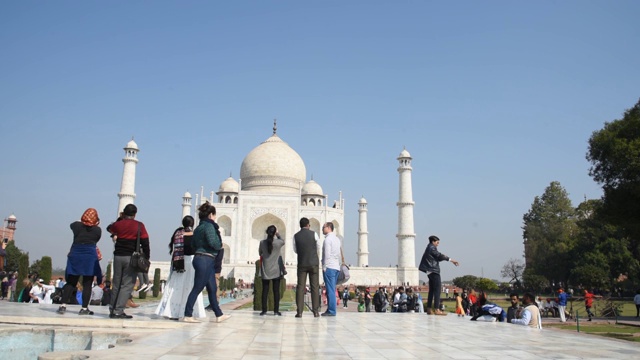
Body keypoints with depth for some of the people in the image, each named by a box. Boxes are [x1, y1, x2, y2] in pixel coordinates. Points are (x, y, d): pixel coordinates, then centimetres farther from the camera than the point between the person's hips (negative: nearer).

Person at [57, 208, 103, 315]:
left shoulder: (77, 226, 0)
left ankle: (63, 305, 3)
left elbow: (71, 225, 21)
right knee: (87, 284, 2)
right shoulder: (98, 230, -3)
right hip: (90, 258, -2)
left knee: (71, 282, 10)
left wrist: (82, 221, 33)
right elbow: (95, 241, 7)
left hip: (75, 255, 2)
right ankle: (84, 308, 3)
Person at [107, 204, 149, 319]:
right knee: (127, 285, -2)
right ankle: (118, 311, -8)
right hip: (131, 257, -4)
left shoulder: (118, 224, 4)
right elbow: (145, 243, -6)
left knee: (116, 285, 14)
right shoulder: (139, 226, -3)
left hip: (118, 256, 4)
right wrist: (146, 258, 1)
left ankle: (112, 310, 18)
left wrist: (120, 219, 31)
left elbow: (110, 229, 28)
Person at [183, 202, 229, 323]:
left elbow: (193, 244, 17)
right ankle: (187, 316, 1)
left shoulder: (199, 227, 16)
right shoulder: (209, 226, -11)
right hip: (205, 260, -10)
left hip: (199, 258, 10)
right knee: (197, 288, -4)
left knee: (212, 289, 12)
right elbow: (213, 242, -22)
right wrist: (220, 246, -3)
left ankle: (219, 315, 17)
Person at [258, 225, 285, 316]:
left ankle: (264, 310, 6)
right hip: (276, 271, -1)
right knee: (276, 291, 5)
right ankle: (276, 311, 6)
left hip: (265, 271, 1)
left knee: (265, 291, 6)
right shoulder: (278, 242, -10)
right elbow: (282, 241, 15)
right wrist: (278, 234, 24)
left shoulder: (262, 243, -7)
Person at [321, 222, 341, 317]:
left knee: (330, 290, -7)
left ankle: (331, 311, -7)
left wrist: (324, 267, -12)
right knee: (332, 290, 11)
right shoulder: (337, 239, 17)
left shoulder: (328, 239, -9)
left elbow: (327, 254, -15)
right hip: (336, 267, 8)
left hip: (329, 267, -8)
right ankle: (331, 310, 13)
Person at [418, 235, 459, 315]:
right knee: (437, 290, -11)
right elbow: (439, 255, -14)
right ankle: (437, 309, -15)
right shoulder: (432, 248, -10)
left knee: (432, 290, 12)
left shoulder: (429, 248, 20)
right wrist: (451, 260, -12)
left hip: (430, 272, 10)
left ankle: (429, 309, 14)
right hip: (434, 271, -10)